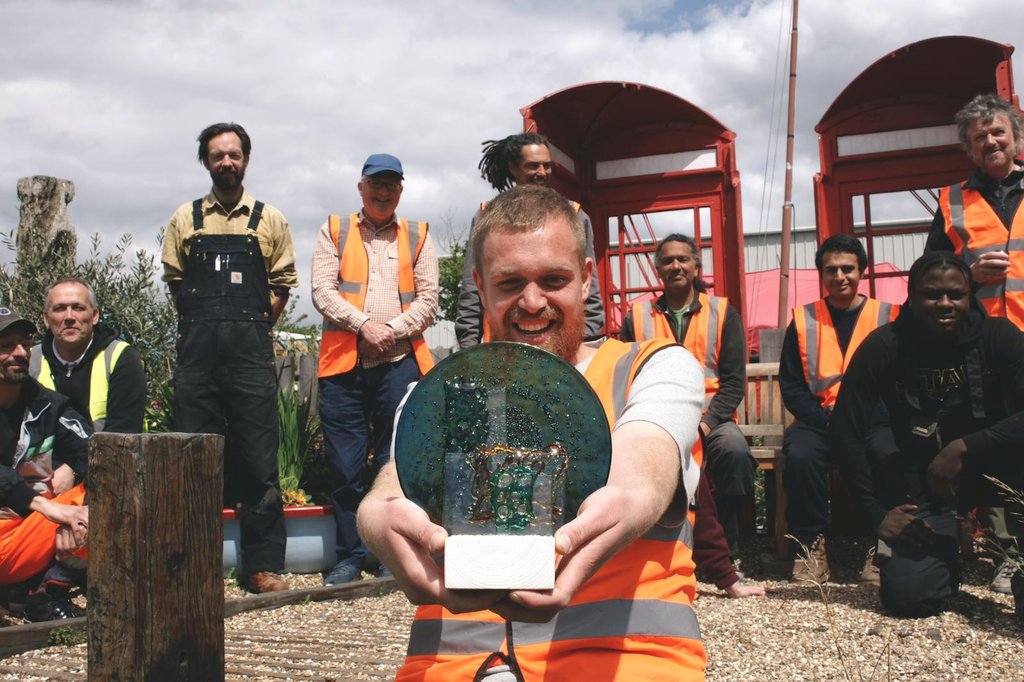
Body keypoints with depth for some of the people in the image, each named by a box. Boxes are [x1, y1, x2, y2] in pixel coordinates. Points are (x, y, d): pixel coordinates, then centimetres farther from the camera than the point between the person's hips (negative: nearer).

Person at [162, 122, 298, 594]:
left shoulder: (269, 220, 11)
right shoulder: (185, 219, 13)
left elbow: (283, 282, 10)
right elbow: (174, 280, 14)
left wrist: (254, 325, 5)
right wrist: (202, 324, 9)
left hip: (250, 347, -1)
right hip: (197, 347, 1)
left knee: (258, 454, -3)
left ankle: (262, 564, 2)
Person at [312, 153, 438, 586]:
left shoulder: (418, 237, 15)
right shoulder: (333, 231, 14)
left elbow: (428, 300, 7)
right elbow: (322, 290, 2)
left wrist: (392, 331, -10)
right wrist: (363, 324, -12)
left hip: (400, 361, 0)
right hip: (343, 361, 0)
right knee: (344, 467, 1)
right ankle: (350, 555, 13)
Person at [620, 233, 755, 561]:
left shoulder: (722, 313, 10)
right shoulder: (637, 316, 12)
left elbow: (734, 380, 5)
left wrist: (707, 422, -11)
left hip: (709, 418, 0)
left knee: (735, 452, -33)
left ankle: (724, 552, -13)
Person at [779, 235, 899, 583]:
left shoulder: (888, 317, 9)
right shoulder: (803, 320, 10)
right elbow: (791, 387, 6)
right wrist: (828, 419, -11)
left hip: (874, 422, 0)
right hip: (818, 420, 1)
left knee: (891, 453, -33)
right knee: (800, 455, -32)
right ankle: (812, 548, -15)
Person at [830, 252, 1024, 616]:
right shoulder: (883, 347, -12)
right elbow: (845, 433, -11)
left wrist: (965, 448, -34)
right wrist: (876, 514, -13)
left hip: (989, 464, 0)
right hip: (922, 481, 0)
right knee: (907, 595, -19)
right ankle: (945, 556, 19)